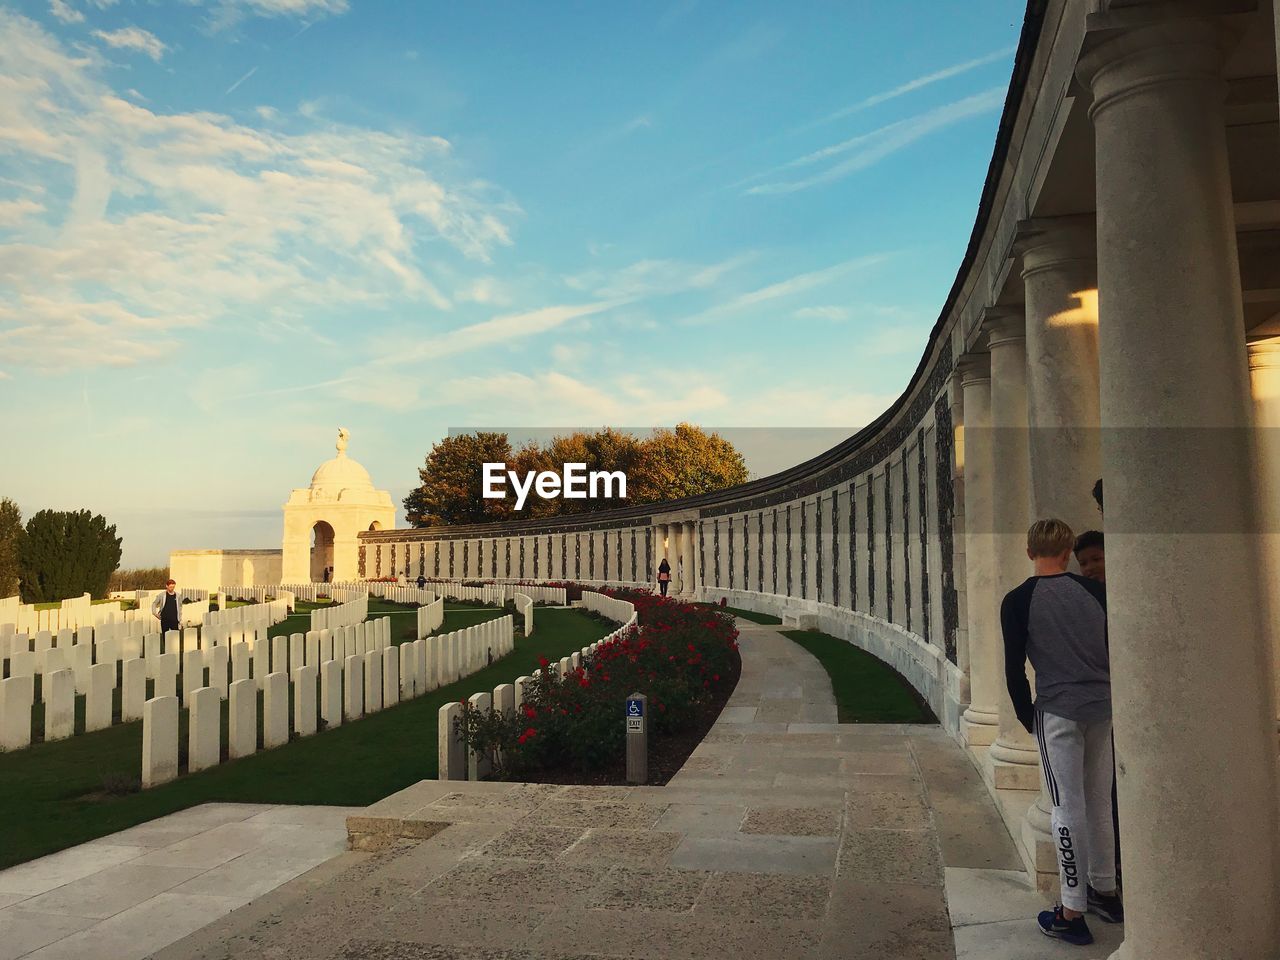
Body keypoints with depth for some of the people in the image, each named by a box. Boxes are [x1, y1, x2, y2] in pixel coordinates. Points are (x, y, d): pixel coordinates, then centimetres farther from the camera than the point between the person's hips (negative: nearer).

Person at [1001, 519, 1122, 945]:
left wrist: (1029, 718, 7)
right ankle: (1105, 892, 31)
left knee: (1068, 809, 0)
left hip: (1057, 711, -4)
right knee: (1099, 804, 17)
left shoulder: (1018, 601, -6)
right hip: (1103, 708, 4)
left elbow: (1014, 670, -6)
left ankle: (1072, 914, 6)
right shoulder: (1094, 591, 5)